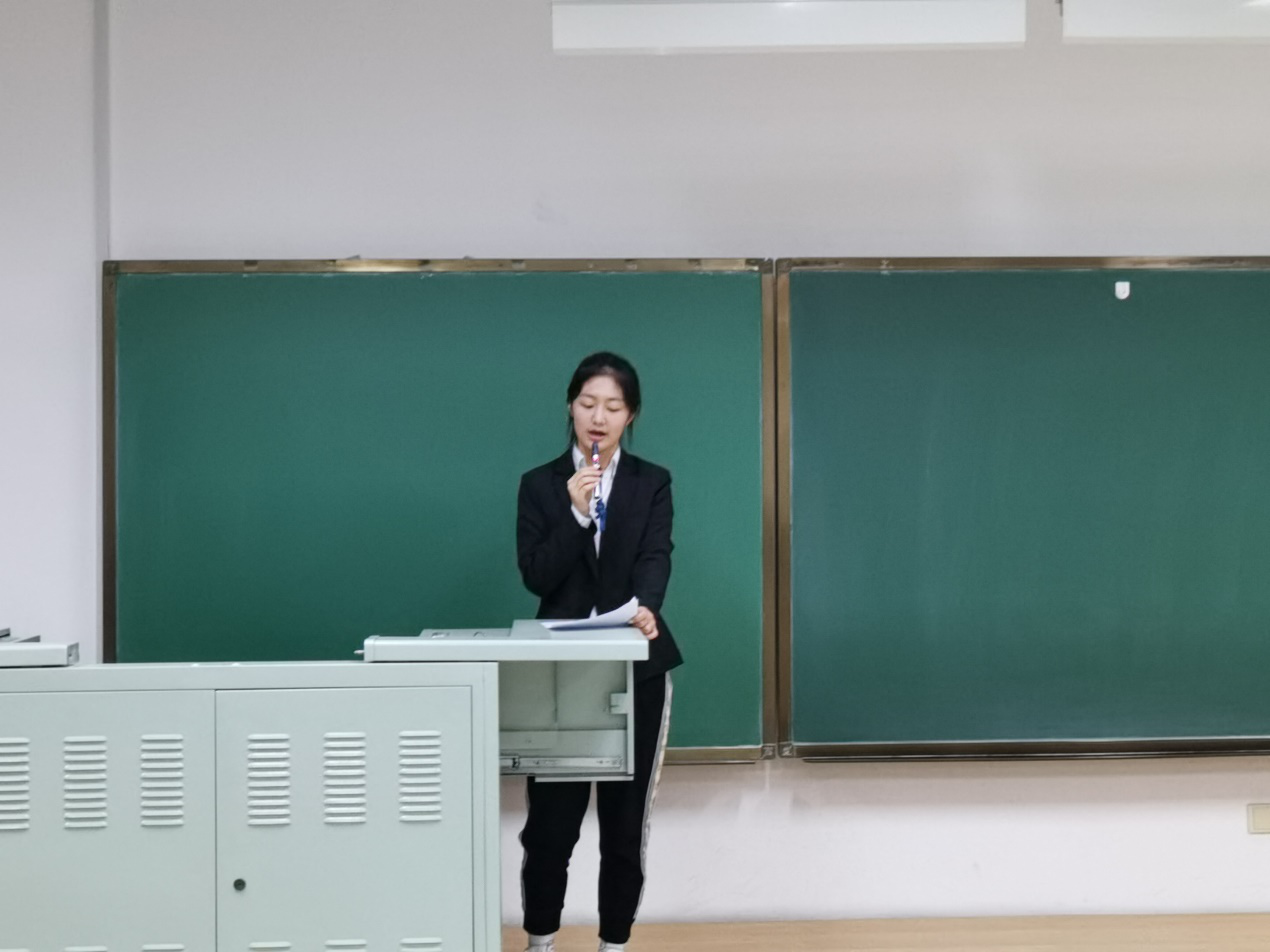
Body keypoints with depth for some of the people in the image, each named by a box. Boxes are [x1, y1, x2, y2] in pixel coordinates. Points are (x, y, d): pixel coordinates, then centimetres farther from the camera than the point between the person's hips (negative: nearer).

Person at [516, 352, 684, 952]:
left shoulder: (652, 484, 3)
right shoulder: (540, 485, 3)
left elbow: (655, 559, -12)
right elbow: (535, 576, -6)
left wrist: (646, 608, -33)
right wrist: (575, 514, -20)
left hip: (637, 668, 0)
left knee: (626, 817, 6)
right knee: (551, 815, 1)